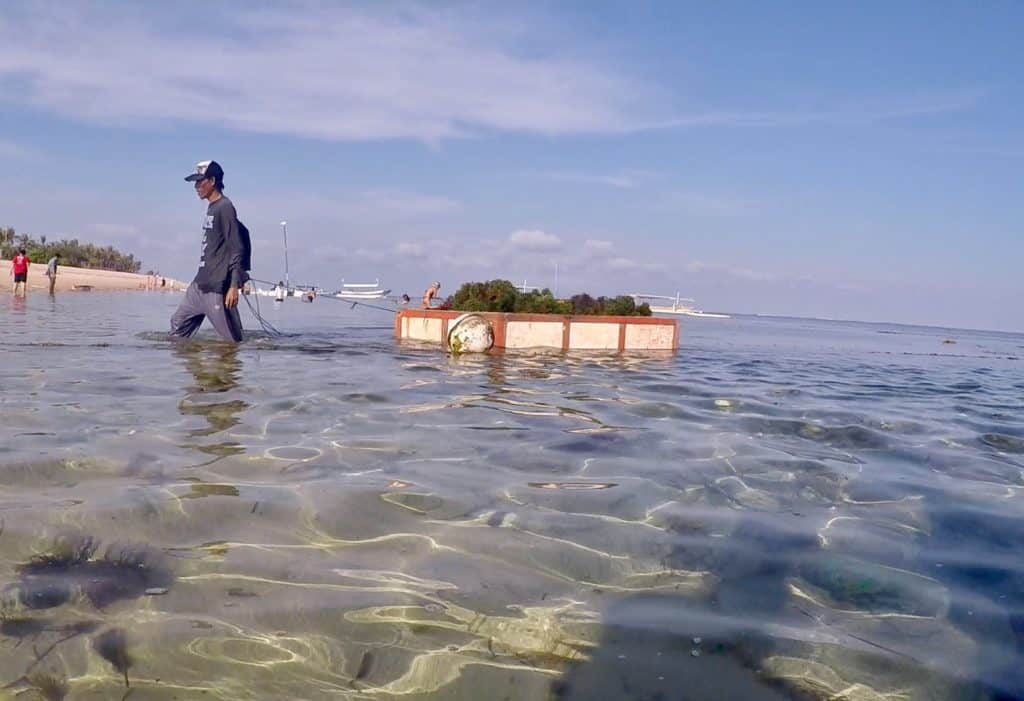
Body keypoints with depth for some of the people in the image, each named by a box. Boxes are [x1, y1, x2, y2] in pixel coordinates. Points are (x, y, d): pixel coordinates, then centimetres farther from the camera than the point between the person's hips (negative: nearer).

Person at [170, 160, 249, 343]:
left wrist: (234, 285, -21)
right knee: (178, 325, 12)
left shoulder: (225, 207, -11)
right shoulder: (211, 208, 16)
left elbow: (237, 248, -16)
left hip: (217, 288, -10)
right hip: (199, 285, 10)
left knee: (232, 339, -8)